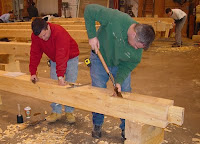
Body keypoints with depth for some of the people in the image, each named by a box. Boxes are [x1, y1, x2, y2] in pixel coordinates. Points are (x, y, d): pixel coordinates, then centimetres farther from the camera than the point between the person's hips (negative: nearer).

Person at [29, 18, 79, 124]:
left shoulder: (60, 33, -38)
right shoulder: (35, 36, -18)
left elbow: (62, 56, -44)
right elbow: (35, 54, -11)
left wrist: (61, 76, -48)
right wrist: (33, 72, -16)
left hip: (70, 58, -5)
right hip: (54, 60, 5)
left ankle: (69, 112, 7)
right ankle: (56, 112, 11)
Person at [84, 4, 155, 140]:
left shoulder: (137, 50, -25)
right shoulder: (115, 18, -38)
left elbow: (128, 66, -12)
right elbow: (90, 9, -29)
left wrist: (119, 80, -27)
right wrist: (92, 36, -29)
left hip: (120, 64, 2)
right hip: (100, 59, -2)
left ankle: (126, 128, 22)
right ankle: (97, 125, 25)